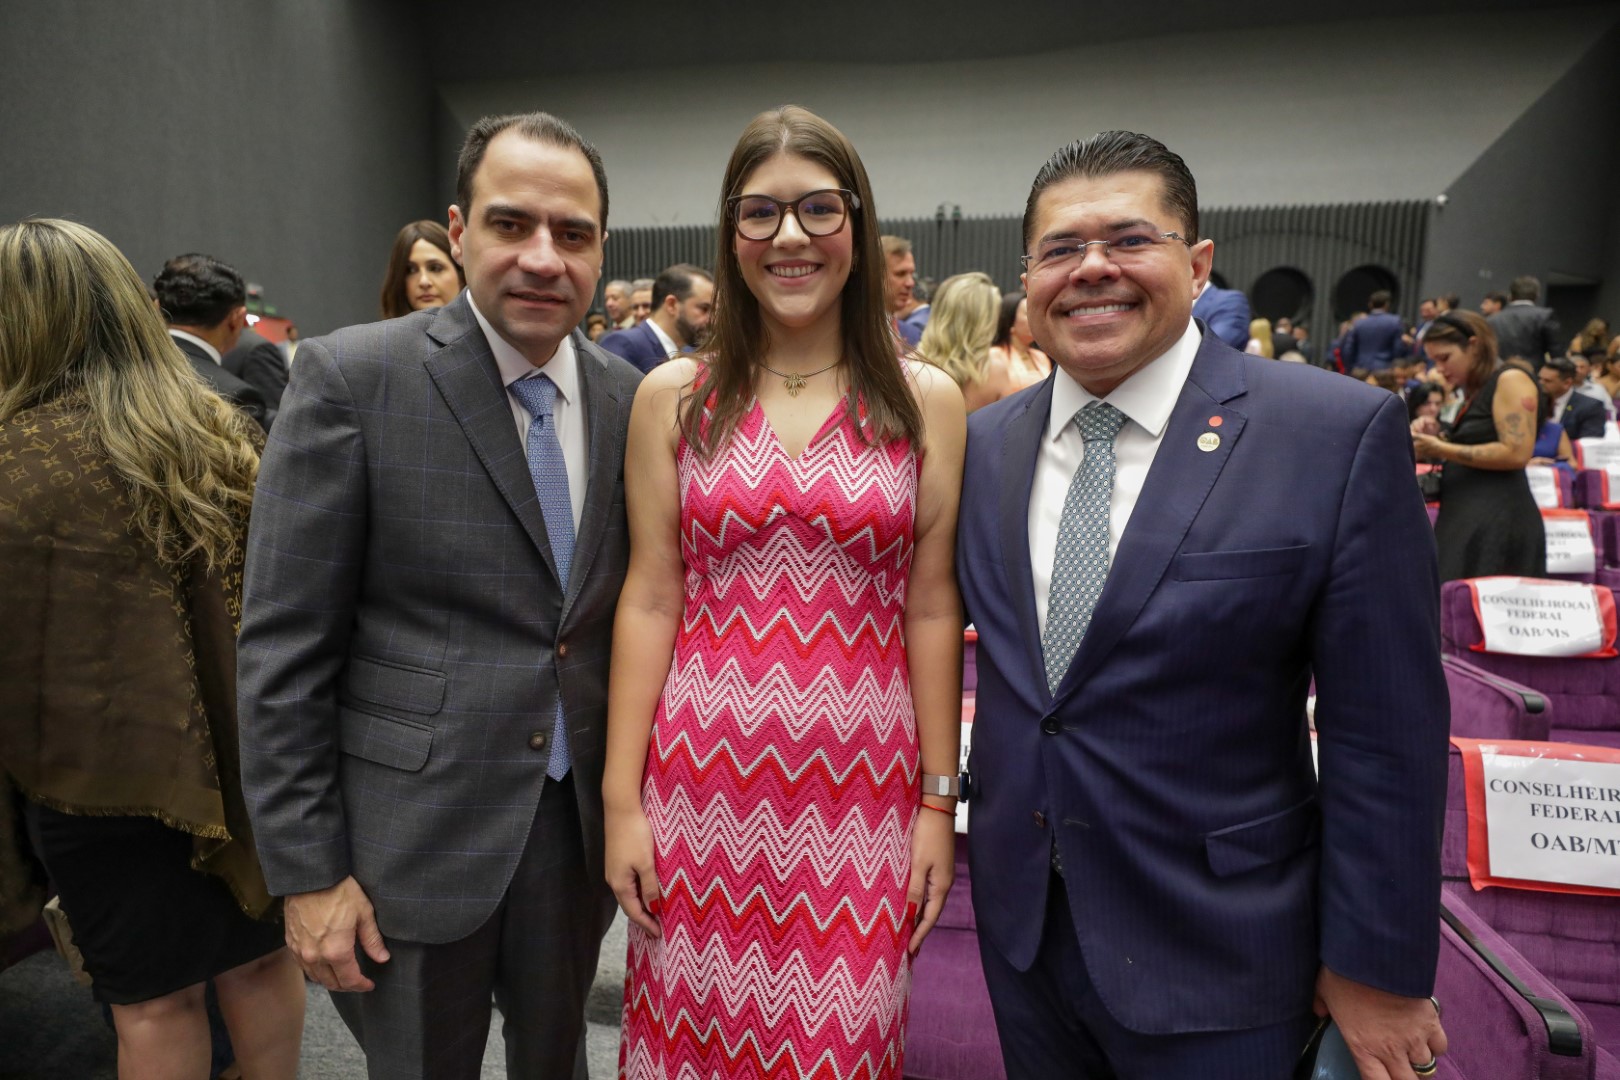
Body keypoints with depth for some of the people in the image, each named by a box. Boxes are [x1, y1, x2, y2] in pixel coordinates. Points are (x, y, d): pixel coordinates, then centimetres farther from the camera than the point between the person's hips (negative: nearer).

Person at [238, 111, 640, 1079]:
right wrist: (307, 871, -10)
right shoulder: (354, 376, -13)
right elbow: (284, 644, -11)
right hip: (412, 842, -3)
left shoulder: (627, 399, 0)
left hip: (579, 825, 4)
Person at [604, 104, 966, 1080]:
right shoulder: (674, 397, 1)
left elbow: (931, 610, 1)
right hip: (705, 774, 1)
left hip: (861, 788, 0)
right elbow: (650, 600, 1)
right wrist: (622, 800, 0)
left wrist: (940, 801, 1)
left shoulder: (926, 400, 0)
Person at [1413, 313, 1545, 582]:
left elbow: (1516, 453, -17)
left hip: (1496, 522, -8)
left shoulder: (1510, 380, -6)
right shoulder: (1473, 391, 19)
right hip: (1465, 519, 8)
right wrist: (1433, 446, 6)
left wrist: (1442, 449, -13)